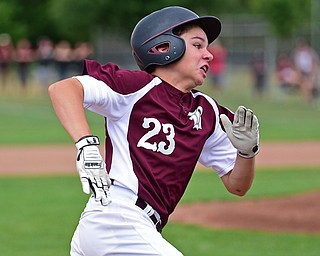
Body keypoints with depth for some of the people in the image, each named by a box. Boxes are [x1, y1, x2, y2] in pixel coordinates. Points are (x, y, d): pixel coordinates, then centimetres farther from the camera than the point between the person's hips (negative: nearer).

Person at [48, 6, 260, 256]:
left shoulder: (207, 112, 18)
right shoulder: (139, 85, -4)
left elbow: (237, 185, 19)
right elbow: (62, 88, -15)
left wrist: (247, 151, -2)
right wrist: (87, 145, -29)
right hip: (115, 219, -9)